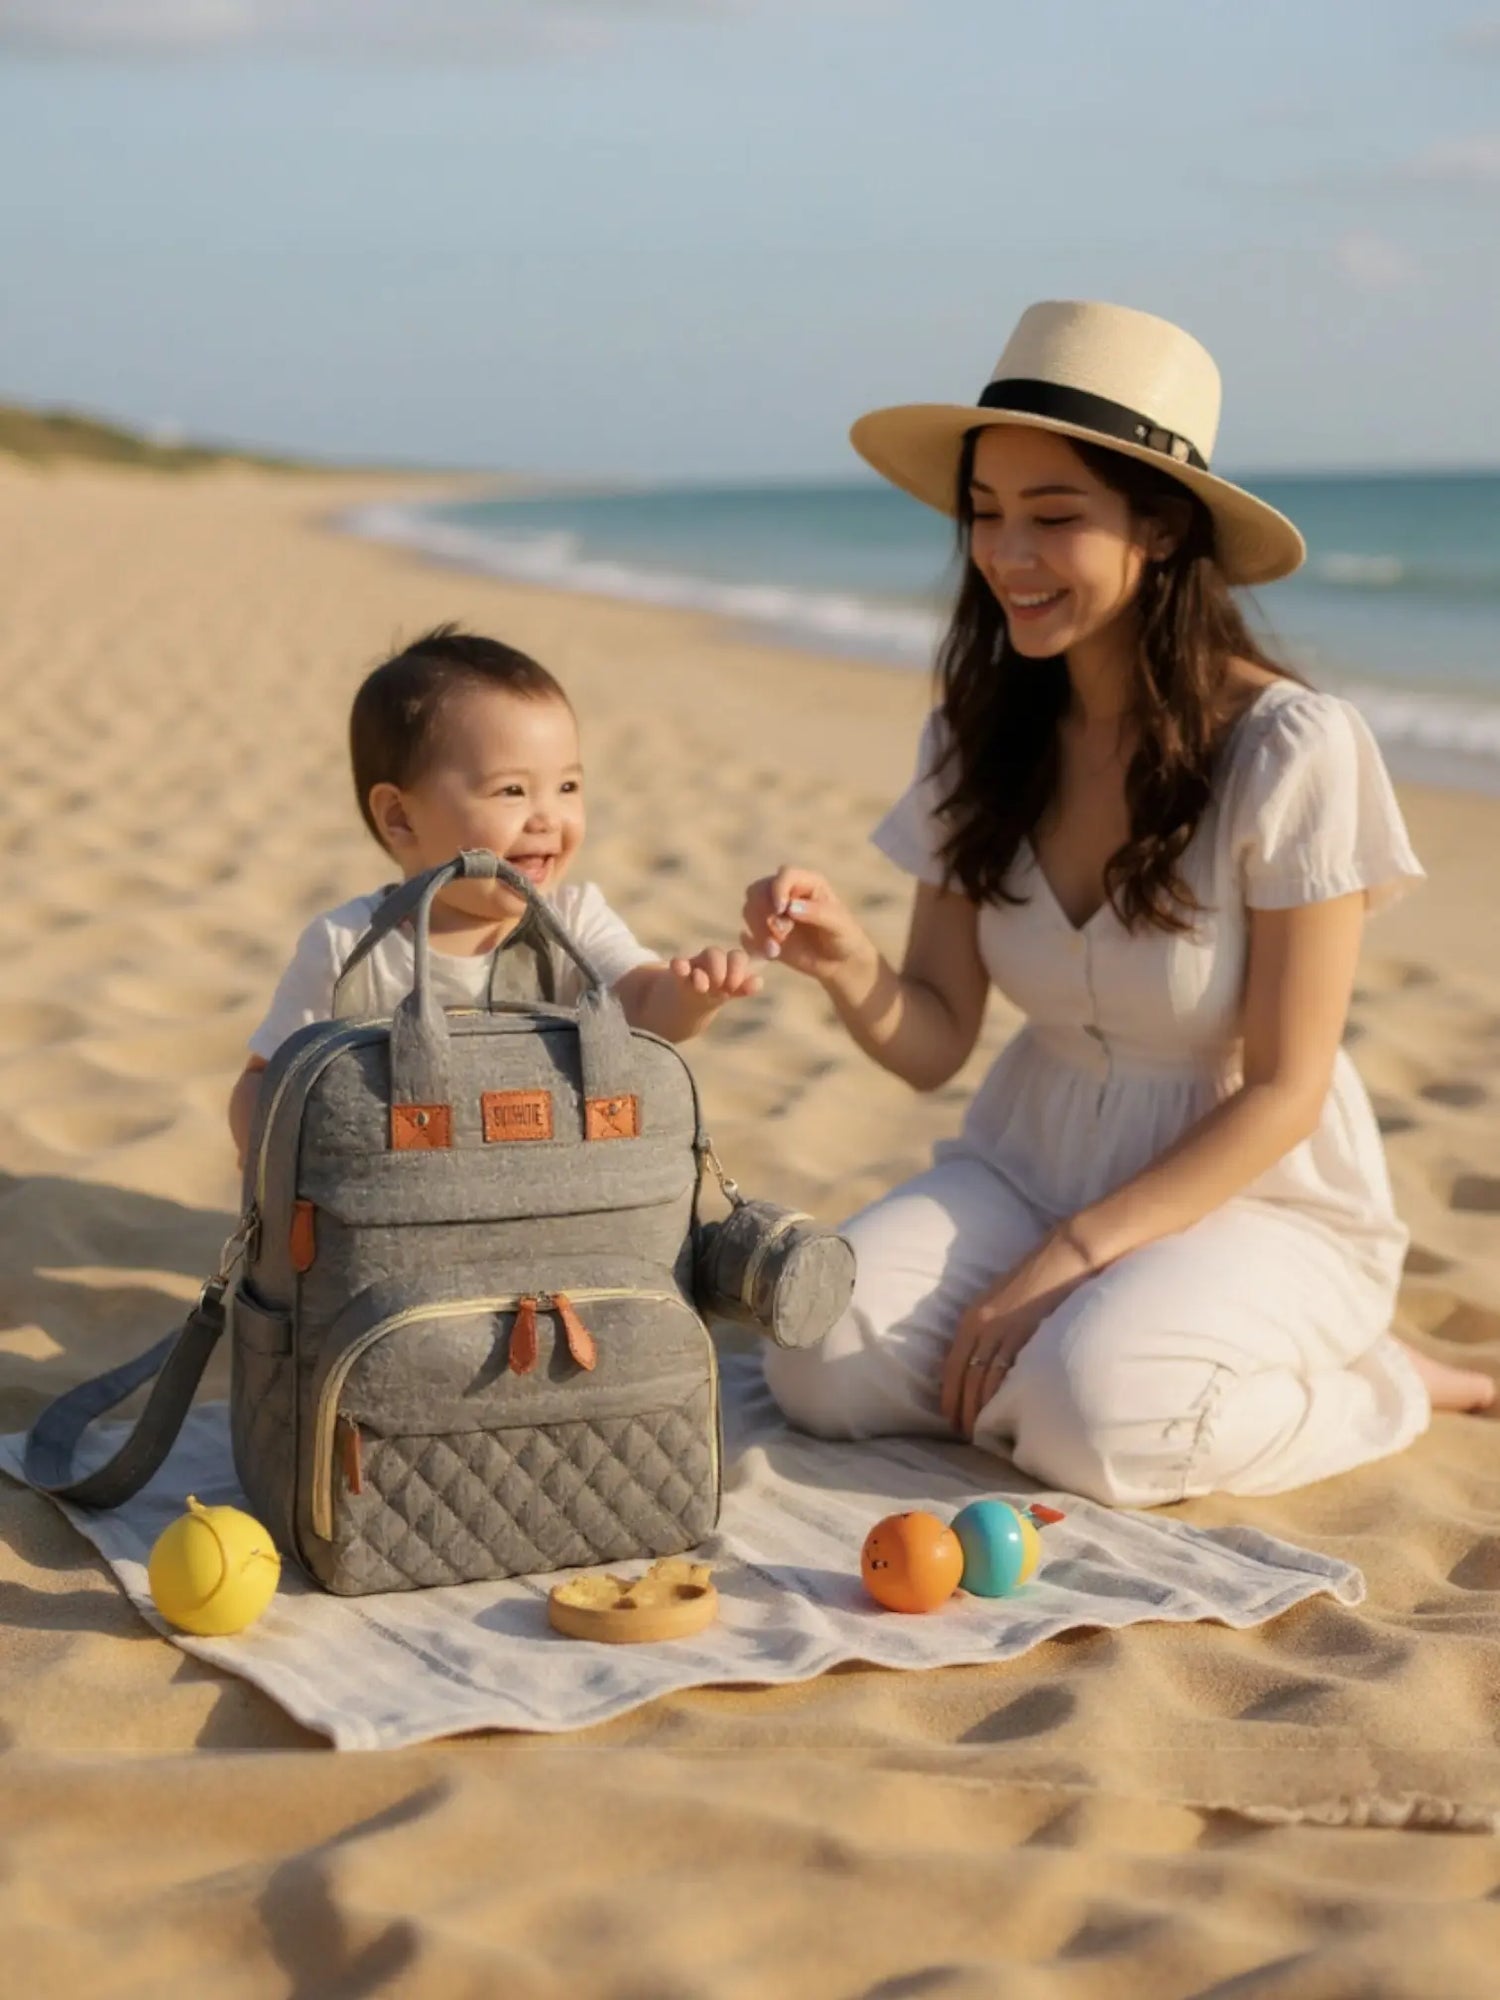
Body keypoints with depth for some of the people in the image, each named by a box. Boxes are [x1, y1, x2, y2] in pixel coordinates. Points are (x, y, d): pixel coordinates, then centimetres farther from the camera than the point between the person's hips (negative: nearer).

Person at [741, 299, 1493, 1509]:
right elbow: (934, 1045, -2)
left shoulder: (1291, 748, -19)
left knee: (1089, 1416, -31)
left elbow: (1283, 1090, -15)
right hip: (1032, 1163, 5)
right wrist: (849, 967, -24)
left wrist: (1067, 1261, -21)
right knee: (824, 1363, -19)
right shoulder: (978, 739, -2)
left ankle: (1376, 1382, -1)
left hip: (1249, 1193, -4)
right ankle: (1055, 1347, 9)